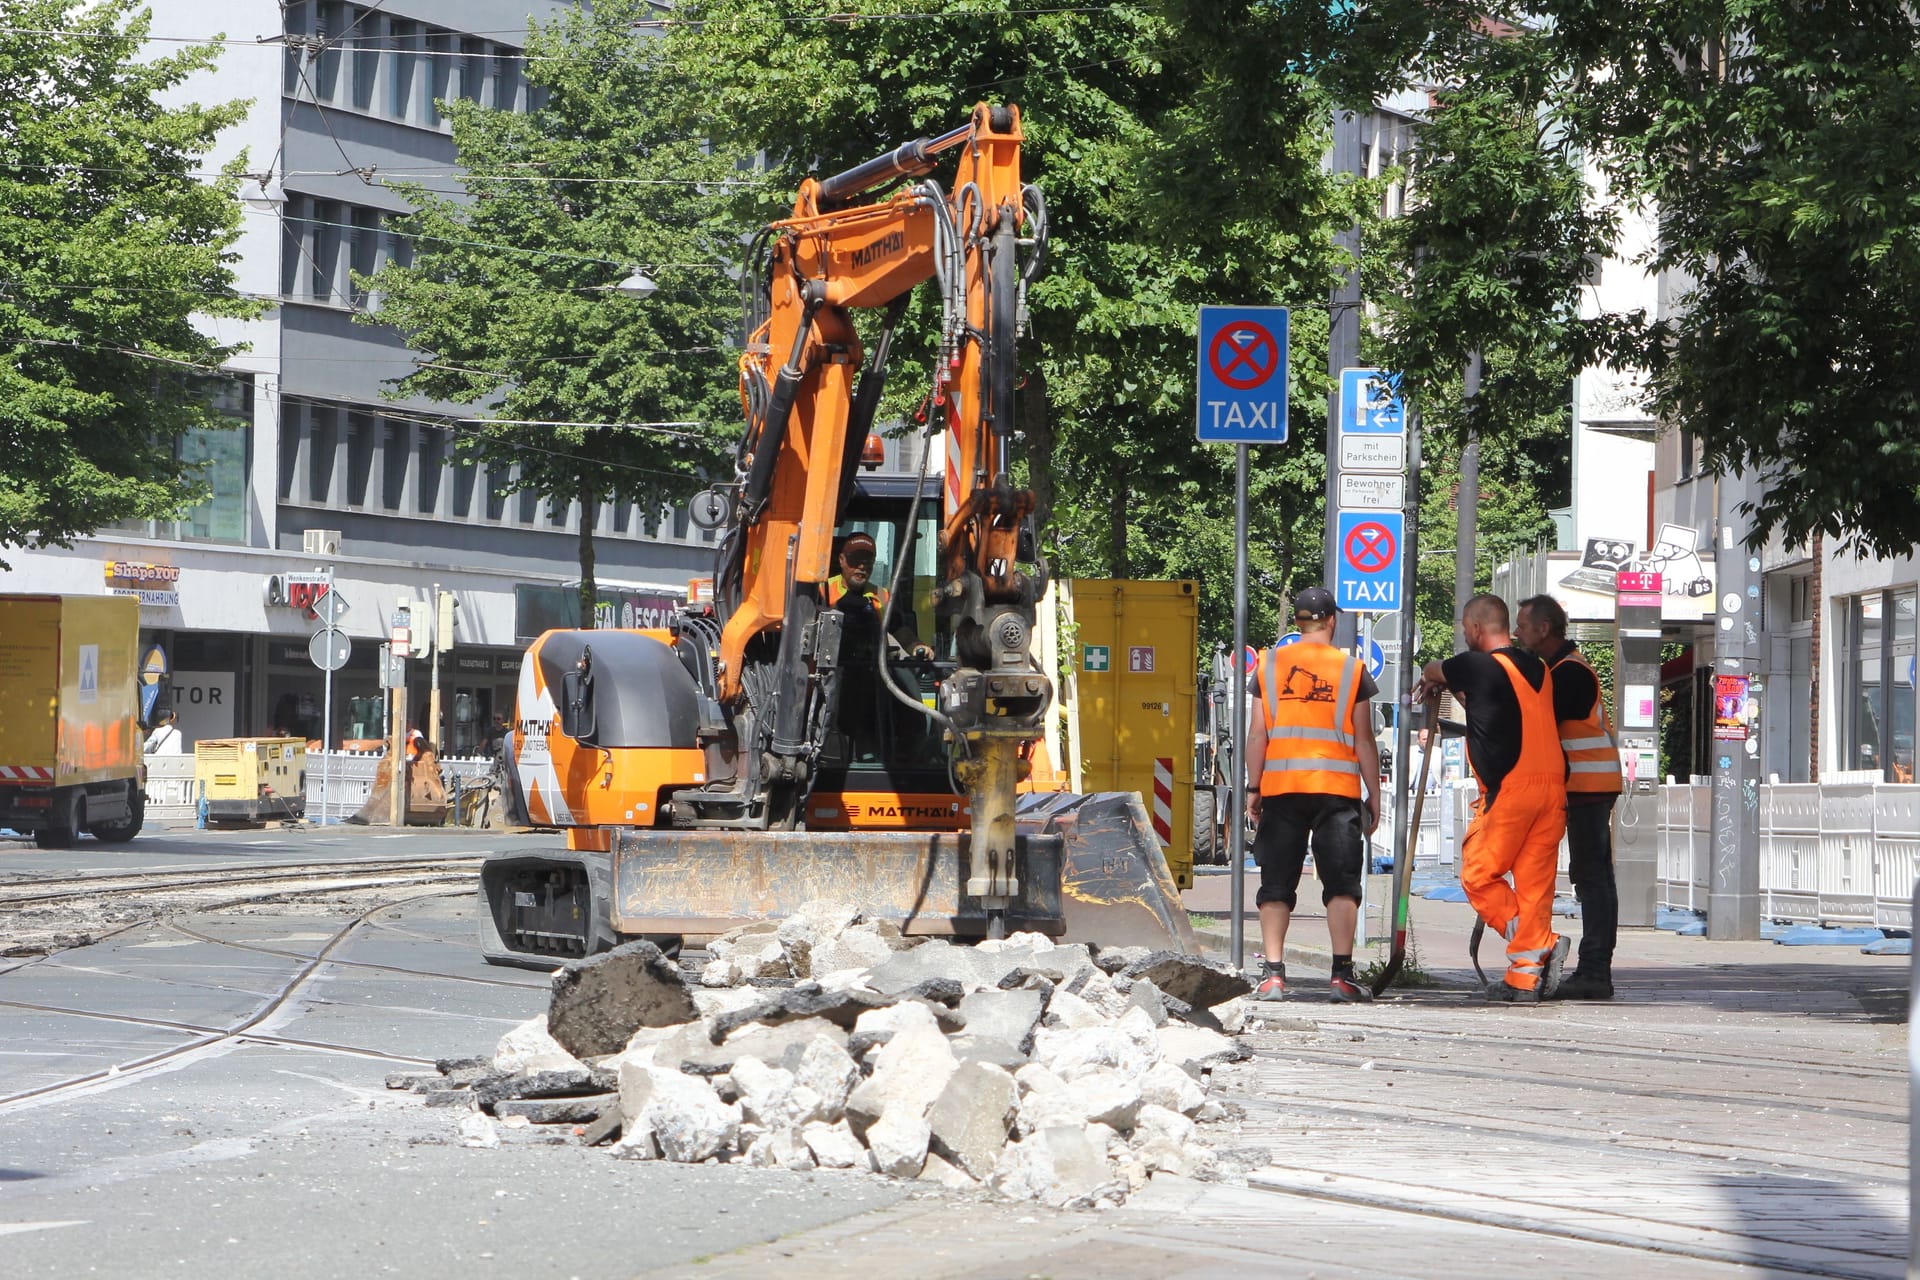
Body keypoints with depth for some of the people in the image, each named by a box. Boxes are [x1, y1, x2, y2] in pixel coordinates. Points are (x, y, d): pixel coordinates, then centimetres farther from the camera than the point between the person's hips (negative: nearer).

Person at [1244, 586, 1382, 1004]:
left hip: (1280, 785, 1)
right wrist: (1374, 796, 8)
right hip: (1337, 787, -1)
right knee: (1341, 882, 2)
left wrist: (1253, 788, 9)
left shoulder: (1269, 664, 6)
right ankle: (1342, 972, -4)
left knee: (1276, 883, 5)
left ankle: (1273, 973, -1)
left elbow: (1257, 734, 3)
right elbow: (1364, 740, 2)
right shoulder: (1351, 669, 3)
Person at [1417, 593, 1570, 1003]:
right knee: (1535, 882, 6)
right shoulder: (1538, 669, 16)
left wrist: (1431, 680, 41)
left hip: (1510, 789, -7)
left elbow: (1433, 672, 18)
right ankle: (1525, 978, 5)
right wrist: (1456, 689, 43)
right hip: (1552, 787, 7)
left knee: (1479, 875, 4)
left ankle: (1539, 946, -8)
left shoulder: (1479, 666, -4)